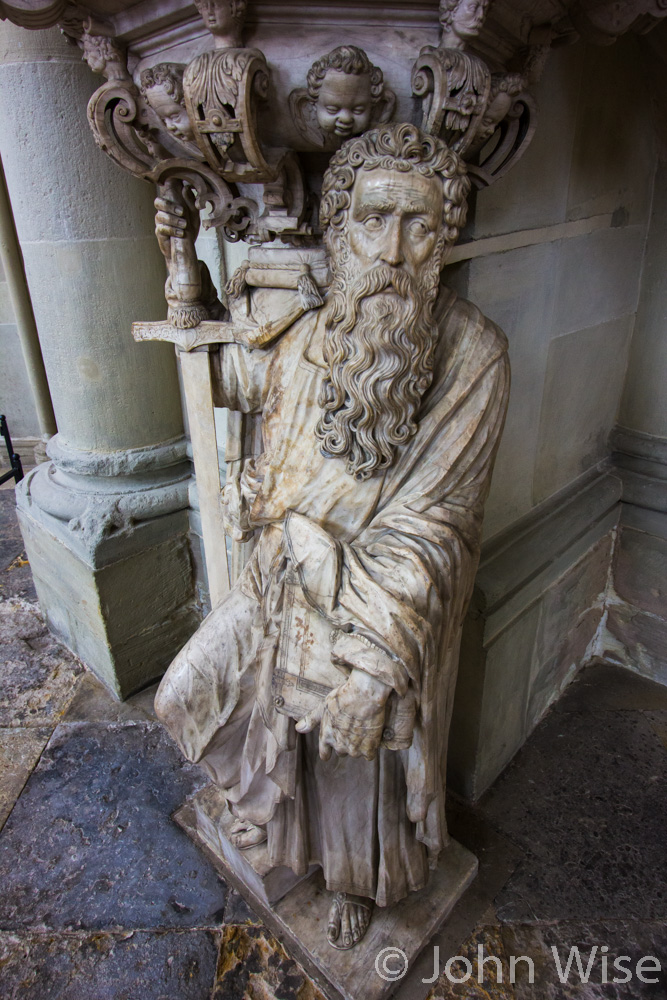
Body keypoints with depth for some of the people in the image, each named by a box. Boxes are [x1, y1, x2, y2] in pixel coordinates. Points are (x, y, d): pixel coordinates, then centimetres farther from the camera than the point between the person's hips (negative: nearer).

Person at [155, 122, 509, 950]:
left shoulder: (470, 352, -20)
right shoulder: (307, 331, -7)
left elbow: (434, 523, -23)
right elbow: (213, 374, 13)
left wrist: (381, 665, -26)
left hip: (389, 603, -4)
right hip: (288, 583, 5)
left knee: (362, 753, 17)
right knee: (190, 694, 19)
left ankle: (358, 880, 56)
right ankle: (272, 802, 54)